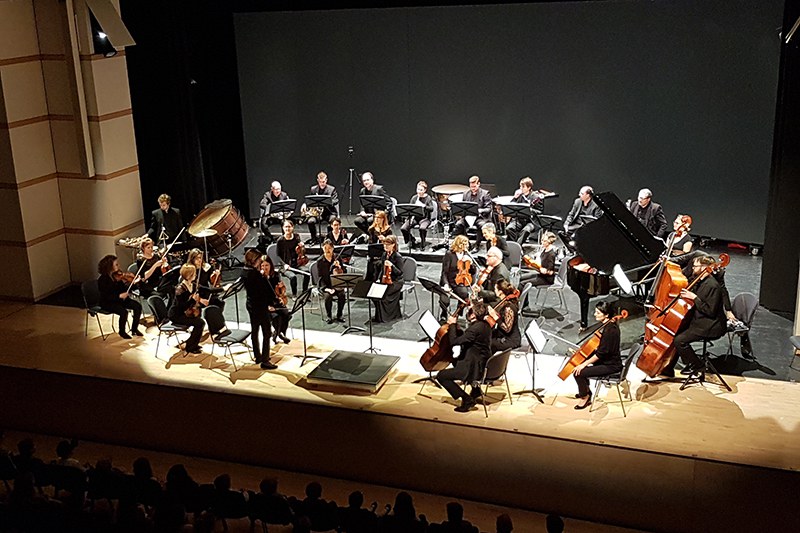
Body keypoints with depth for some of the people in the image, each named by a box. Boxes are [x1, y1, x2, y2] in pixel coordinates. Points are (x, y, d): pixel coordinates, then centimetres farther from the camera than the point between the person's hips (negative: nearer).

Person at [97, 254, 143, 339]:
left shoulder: (117, 275, 1)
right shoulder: (102, 280, -18)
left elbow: (123, 288, 3)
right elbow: (106, 296, -22)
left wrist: (133, 282, -10)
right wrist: (119, 295, -32)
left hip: (119, 299, 7)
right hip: (107, 303, -7)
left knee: (138, 306, -12)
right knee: (123, 311, -31)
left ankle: (134, 329, 3)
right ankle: (122, 332, -5)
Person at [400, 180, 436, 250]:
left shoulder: (428, 198, -1)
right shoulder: (414, 198, 9)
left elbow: (431, 209, -12)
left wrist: (424, 205, -28)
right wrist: (409, 218, -10)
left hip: (425, 218, -4)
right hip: (415, 217, 4)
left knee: (422, 228, -38)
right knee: (403, 228, -20)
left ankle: (422, 244, -14)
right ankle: (412, 240, 7)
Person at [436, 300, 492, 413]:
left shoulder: (475, 328, -25)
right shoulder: (484, 324, 5)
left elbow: (454, 341, -25)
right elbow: (463, 337, 16)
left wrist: (452, 324, -12)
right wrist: (454, 326, 5)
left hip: (474, 367, -10)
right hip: (484, 364, 10)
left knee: (441, 376, -4)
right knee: (455, 361, 36)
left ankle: (467, 399, -8)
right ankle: (475, 388, 28)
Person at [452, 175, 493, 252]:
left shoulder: (485, 194, 1)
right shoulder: (466, 194, 15)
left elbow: (489, 208, -5)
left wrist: (479, 210, -24)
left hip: (481, 217, -4)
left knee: (481, 225, -38)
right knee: (458, 225, -26)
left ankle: (477, 245, -22)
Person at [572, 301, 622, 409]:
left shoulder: (610, 330, -28)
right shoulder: (608, 324, 3)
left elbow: (601, 353, -27)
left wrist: (584, 364, -22)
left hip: (610, 365, -11)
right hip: (606, 358, 11)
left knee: (578, 373, -19)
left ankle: (585, 397, 8)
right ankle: (586, 391, 31)